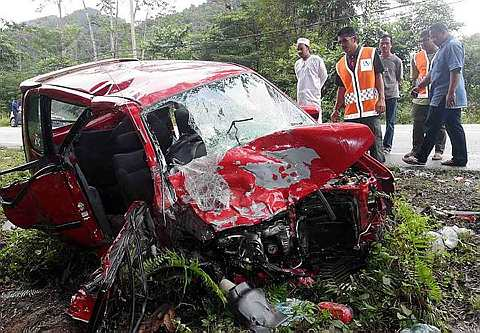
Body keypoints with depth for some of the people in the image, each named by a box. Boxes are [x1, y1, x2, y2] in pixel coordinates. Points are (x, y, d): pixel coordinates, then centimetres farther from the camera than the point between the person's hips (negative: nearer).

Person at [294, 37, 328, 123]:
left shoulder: (316, 60, 3)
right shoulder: (297, 63, 20)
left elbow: (323, 76, 9)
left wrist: (316, 88, 10)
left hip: (313, 98, -5)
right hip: (300, 99, 5)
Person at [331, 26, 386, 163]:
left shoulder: (371, 53, 6)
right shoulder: (340, 64, 16)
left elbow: (378, 77, 3)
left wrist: (381, 99, -8)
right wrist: (336, 110, 10)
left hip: (370, 110, -3)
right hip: (350, 113, 4)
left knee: (375, 145, -1)